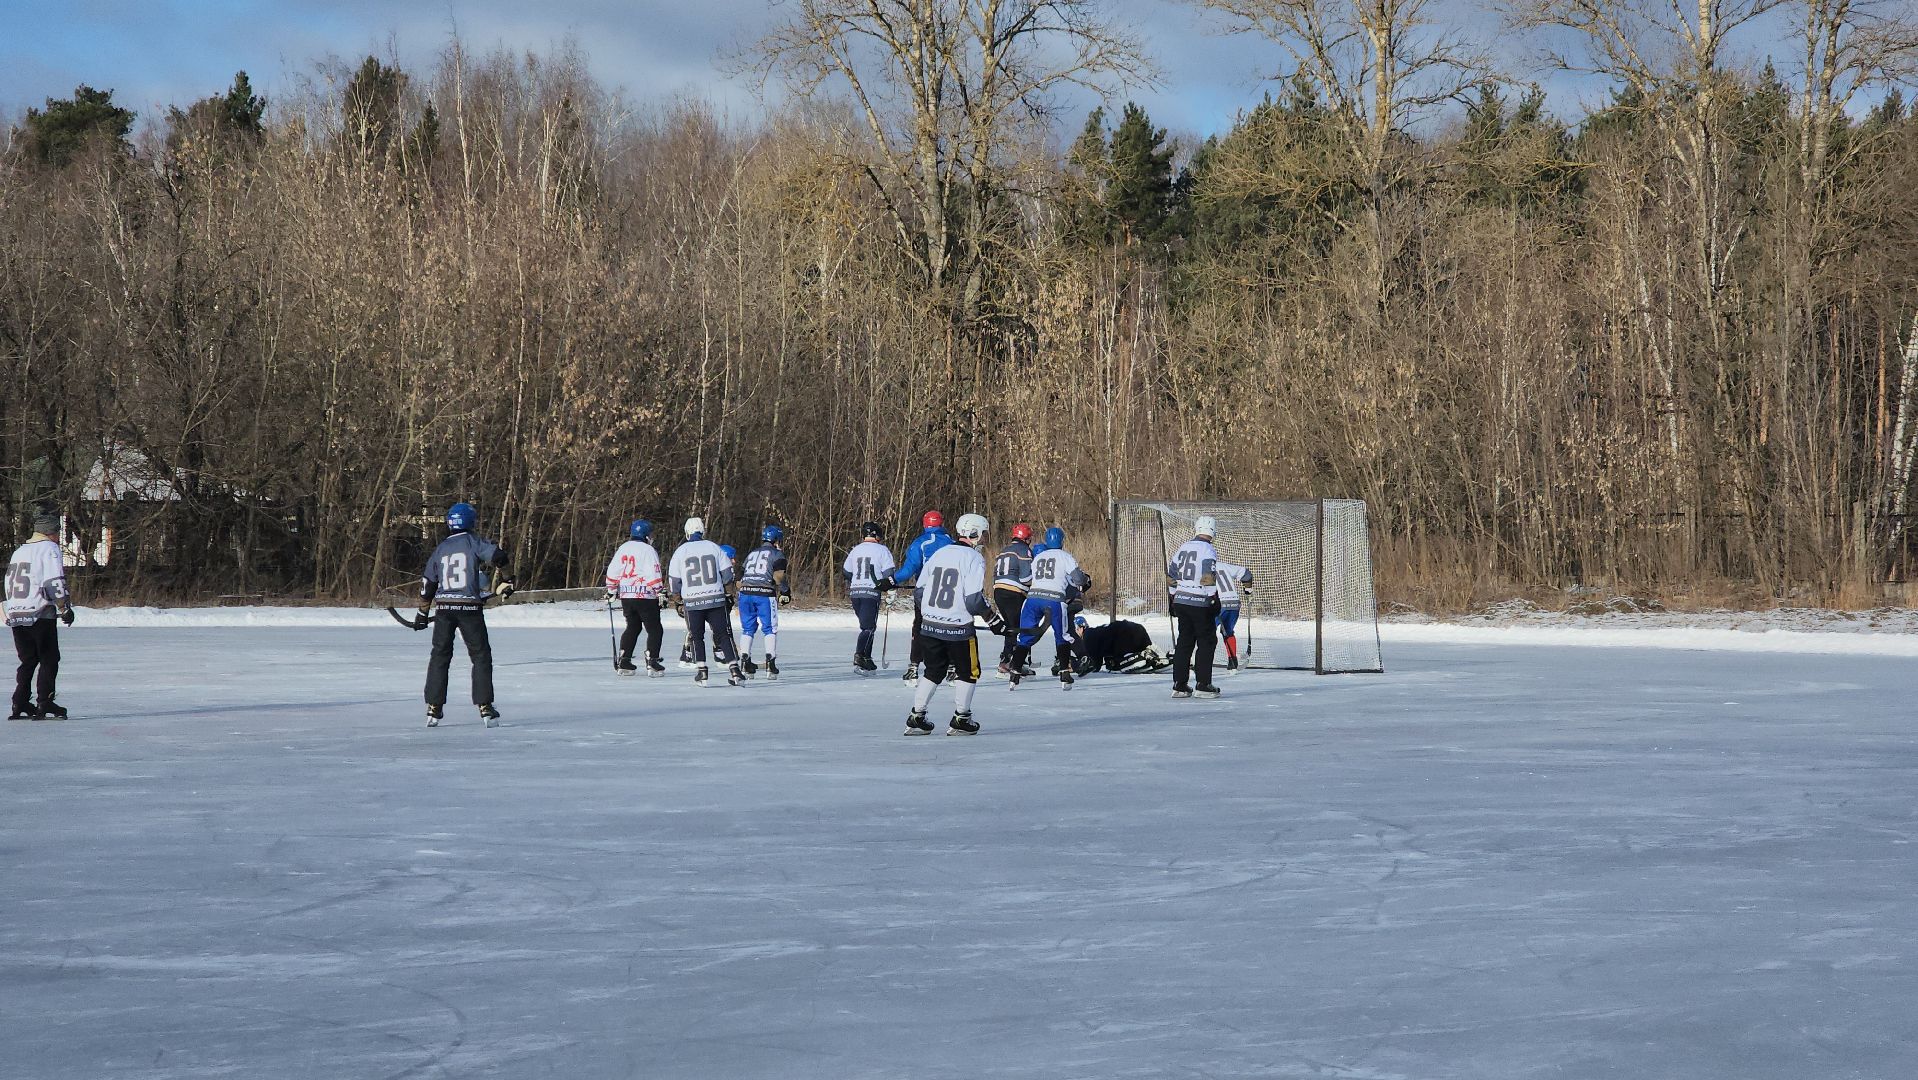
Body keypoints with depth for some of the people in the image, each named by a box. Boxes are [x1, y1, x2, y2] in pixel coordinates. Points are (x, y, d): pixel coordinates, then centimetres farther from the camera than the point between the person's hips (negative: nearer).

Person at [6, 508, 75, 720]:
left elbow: (9, 584, 21)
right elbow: (54, 583, -16)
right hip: (39, 615, -7)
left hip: (15, 614, 7)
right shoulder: (49, 548, -6)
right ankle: (44, 704, -6)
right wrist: (65, 608, -9)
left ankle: (20, 704, 9)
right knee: (49, 659, 0)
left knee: (28, 660, 15)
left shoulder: (19, 551, 18)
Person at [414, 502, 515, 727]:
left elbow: (427, 583, 15)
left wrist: (423, 614, 23)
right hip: (470, 607, -4)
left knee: (440, 655, 12)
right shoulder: (473, 541, -1)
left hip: (443, 607, 4)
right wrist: (505, 581, -1)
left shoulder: (441, 548, 12)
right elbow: (497, 557, -16)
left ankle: (433, 708, 9)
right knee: (481, 656, 5)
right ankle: (485, 708, -1)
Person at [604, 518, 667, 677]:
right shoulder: (648, 550, -8)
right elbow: (654, 576, -16)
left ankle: (623, 662, 14)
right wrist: (660, 592, -10)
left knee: (633, 627, 19)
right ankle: (652, 663, -9)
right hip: (645, 596, -6)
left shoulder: (623, 548, 10)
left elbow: (612, 572, 9)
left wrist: (611, 591, 18)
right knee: (654, 629, 2)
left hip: (626, 596, 6)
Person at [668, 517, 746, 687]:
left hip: (692, 602, -1)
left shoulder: (680, 552, 2)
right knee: (723, 635, 6)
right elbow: (727, 573, 4)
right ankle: (734, 669, -2)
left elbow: (674, 581, 5)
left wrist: (678, 603, 15)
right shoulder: (714, 548, 4)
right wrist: (729, 595, 13)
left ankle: (701, 672, 2)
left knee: (696, 637, 10)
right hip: (716, 599, 1)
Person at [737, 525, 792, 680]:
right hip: (764, 594, -5)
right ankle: (770, 665, -3)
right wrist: (786, 591, 6)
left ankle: (745, 664, 9)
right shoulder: (777, 554, 8)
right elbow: (778, 576, -8)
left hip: (745, 592, 5)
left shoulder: (751, 553, 24)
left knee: (748, 629, 14)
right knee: (771, 629, 5)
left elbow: (739, 580, 21)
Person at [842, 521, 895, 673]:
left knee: (867, 625, 15)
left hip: (855, 592, 5)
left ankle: (866, 659, 14)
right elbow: (888, 574, -7)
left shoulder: (855, 550, 14)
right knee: (869, 627, -8)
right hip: (872, 592, -5)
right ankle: (859, 657, -25)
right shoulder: (882, 550, -1)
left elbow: (846, 573, 22)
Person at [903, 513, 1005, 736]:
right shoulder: (974, 558, -10)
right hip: (957, 629, -6)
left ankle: (916, 718, 15)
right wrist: (994, 620, -7)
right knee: (968, 672, 11)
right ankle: (960, 721, 11)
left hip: (929, 625, 6)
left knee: (934, 670, 19)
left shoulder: (938, 553, 10)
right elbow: (974, 599, -17)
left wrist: (919, 621, 24)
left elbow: (919, 591, 13)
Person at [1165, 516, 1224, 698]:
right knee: (1207, 642, 3)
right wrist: (1215, 601, -11)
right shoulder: (1208, 550, -10)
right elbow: (1208, 579, -19)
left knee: (1184, 642, 11)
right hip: (1200, 603, -6)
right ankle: (1203, 686, 0)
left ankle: (1179, 685, 10)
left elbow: (1171, 577, 14)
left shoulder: (1182, 548, 10)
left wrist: (1174, 599, 22)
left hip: (1180, 601, 6)